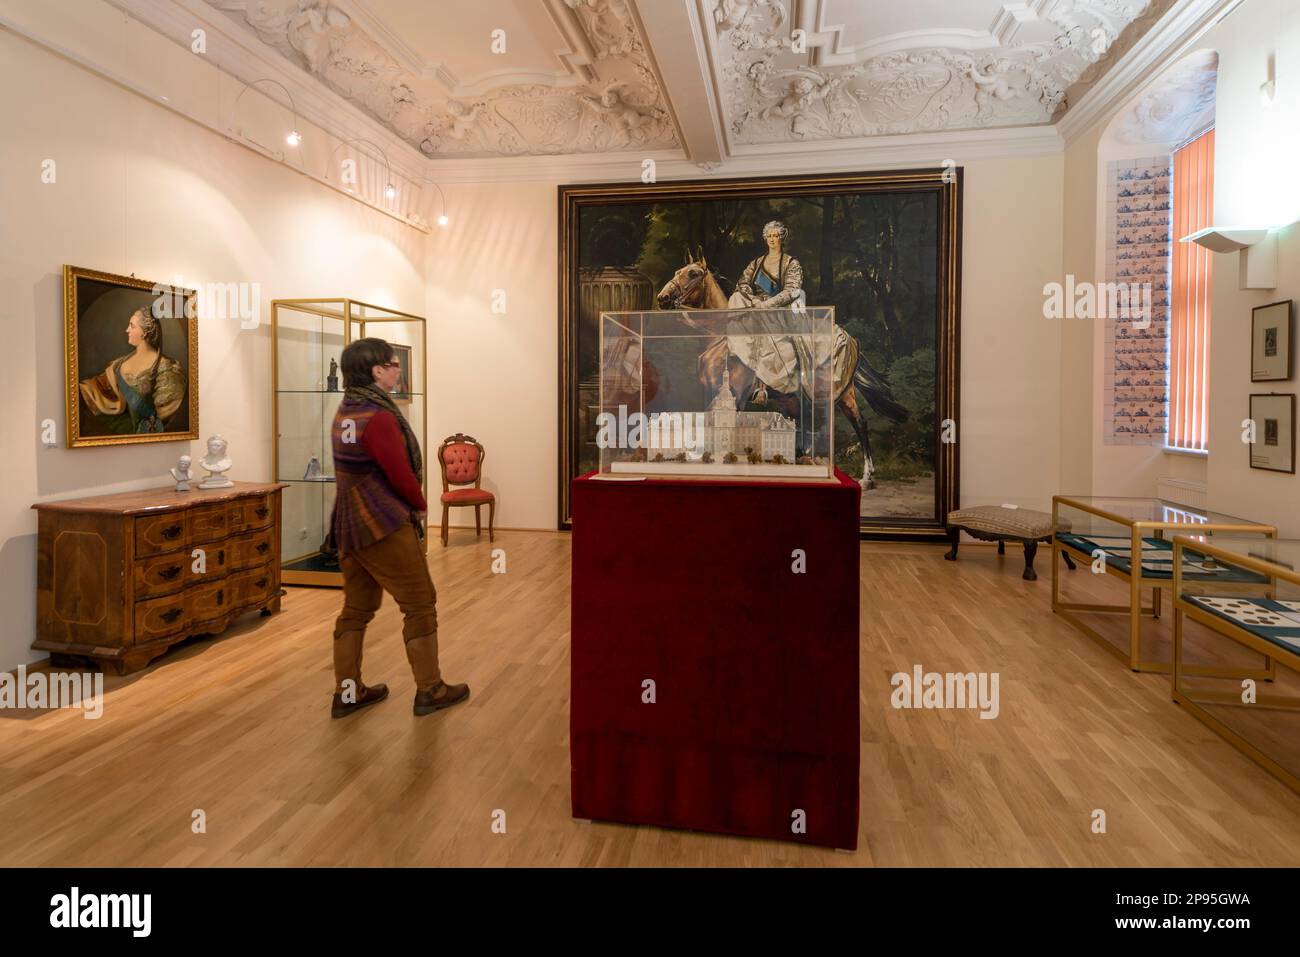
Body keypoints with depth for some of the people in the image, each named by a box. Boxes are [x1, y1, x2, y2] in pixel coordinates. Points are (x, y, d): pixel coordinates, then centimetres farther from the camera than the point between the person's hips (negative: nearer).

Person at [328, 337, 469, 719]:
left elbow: (359, 470, 10)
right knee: (419, 604, 3)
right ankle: (430, 690, 12)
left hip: (348, 524, 9)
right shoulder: (379, 417, -20)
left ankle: (347, 694, 21)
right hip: (383, 526, -9)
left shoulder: (345, 411, 8)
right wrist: (421, 505, 0)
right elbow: (401, 474, -18)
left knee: (356, 608, 14)